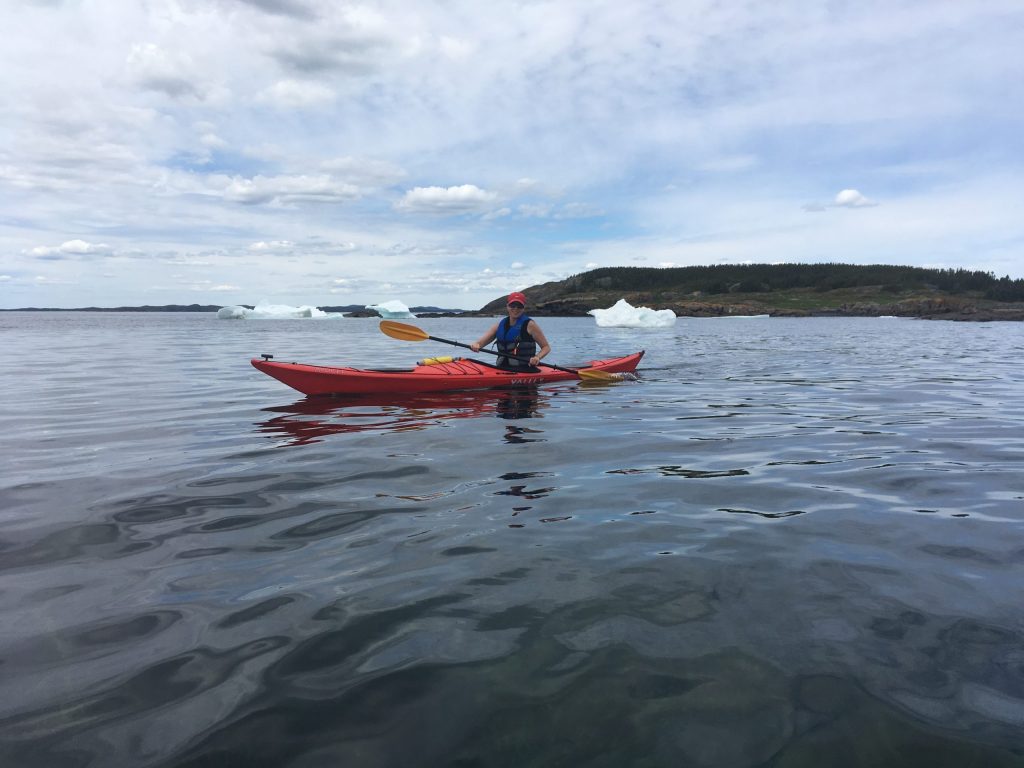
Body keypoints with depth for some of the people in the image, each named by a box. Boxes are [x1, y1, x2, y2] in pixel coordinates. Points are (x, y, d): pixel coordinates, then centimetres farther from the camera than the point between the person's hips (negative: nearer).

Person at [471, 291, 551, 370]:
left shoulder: (529, 324, 1)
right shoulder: (500, 324, 14)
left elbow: (546, 347, 4)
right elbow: (481, 341, 8)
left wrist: (537, 357, -17)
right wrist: (476, 345, -16)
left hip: (525, 370, -5)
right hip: (502, 369, 5)